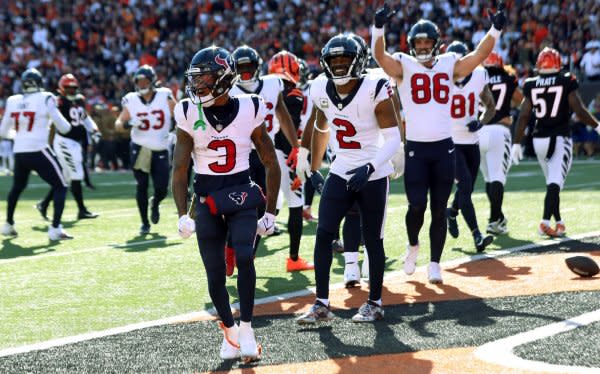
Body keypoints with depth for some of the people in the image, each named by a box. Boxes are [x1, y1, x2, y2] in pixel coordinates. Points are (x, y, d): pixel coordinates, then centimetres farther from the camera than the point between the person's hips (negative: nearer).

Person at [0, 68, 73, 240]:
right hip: (38, 152, -5)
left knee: (17, 187, 28)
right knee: (60, 187, 6)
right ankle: (55, 228, -5)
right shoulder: (45, 99, -7)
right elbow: (64, 128, -4)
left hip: (19, 153, 5)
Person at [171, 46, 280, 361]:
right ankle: (229, 330, 25)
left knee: (244, 257, -22)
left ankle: (246, 329, -7)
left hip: (241, 196, -1)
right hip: (206, 201, 1)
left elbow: (271, 164, 4)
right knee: (215, 274, 2)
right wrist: (182, 215, -8)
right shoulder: (190, 114, -4)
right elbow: (180, 169, 0)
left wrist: (270, 213, 5)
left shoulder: (249, 111, -6)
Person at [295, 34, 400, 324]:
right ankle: (321, 304, -2)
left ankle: (375, 303, 19)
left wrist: (370, 167, -32)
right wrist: (314, 169, 20)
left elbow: (393, 138, -18)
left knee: (373, 240, 5)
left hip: (373, 176, -4)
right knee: (323, 234, -7)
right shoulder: (321, 90, 0)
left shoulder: (374, 90, -17)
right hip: (341, 173, 4)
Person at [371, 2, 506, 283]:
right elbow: (379, 55, -17)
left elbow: (480, 55, -3)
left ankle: (434, 264, 15)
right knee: (417, 205, -9)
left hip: (444, 148, 2)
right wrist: (378, 28, -35)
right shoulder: (403, 66, 0)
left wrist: (495, 29, -17)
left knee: (439, 210, 5)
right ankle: (413, 245, 22)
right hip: (416, 148, -2)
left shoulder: (449, 65, 7)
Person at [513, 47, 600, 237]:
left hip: (539, 140, 3)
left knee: (552, 183, 17)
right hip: (560, 138, -3)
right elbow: (579, 111, -8)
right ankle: (545, 221, -21)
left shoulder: (531, 85, 2)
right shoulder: (567, 82, -5)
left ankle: (559, 222, 20)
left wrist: (517, 143, 5)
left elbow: (523, 116, 0)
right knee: (555, 183, -7)